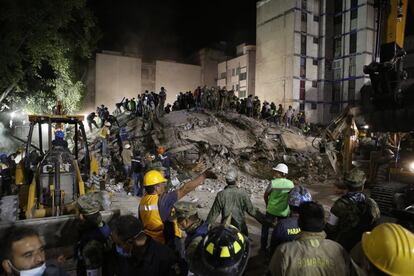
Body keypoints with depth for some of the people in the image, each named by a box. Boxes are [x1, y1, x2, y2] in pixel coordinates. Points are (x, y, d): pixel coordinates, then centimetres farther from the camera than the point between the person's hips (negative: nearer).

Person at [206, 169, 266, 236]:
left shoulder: (221, 195, -11)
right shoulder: (243, 194, -13)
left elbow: (214, 213, -6)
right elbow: (252, 210, -8)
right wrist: (265, 220, 3)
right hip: (240, 227, -1)